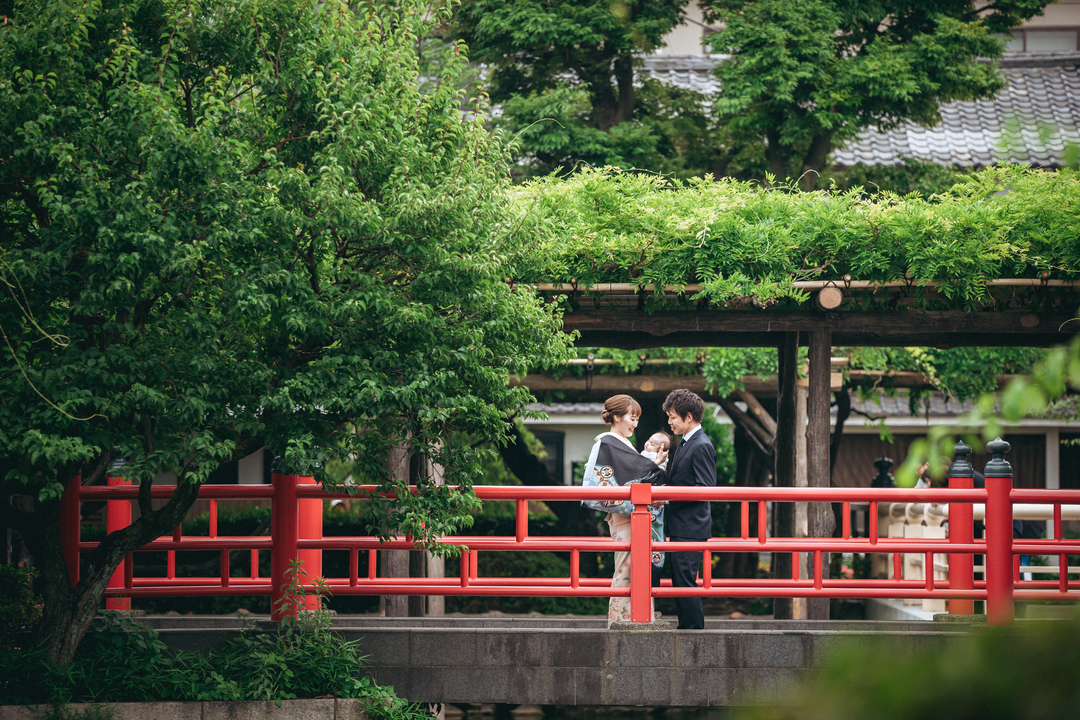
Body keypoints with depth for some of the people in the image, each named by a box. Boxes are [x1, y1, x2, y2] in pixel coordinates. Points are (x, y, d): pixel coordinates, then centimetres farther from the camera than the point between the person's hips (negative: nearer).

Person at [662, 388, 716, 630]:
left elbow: (706, 489, -19)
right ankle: (686, 627, 17)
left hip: (690, 528, -10)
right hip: (679, 527, 10)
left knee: (686, 581, -10)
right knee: (679, 582, 13)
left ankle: (694, 628, -8)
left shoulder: (702, 447, -14)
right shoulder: (685, 443, 17)